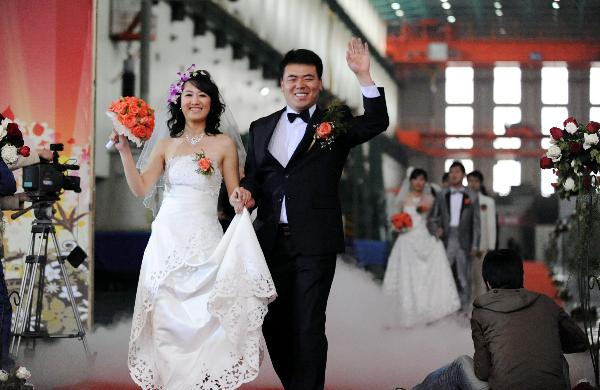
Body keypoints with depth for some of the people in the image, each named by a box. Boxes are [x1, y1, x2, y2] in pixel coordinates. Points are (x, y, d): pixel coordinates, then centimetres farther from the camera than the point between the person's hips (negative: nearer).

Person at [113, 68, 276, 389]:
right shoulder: (166, 146, 11)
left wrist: (240, 199, -15)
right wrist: (124, 151, -3)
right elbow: (140, 189, 4)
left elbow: (235, 197, 7)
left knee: (205, 316, -7)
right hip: (167, 239, 2)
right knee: (165, 315, 0)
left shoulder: (224, 145, 5)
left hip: (206, 242, -2)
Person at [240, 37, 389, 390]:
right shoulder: (261, 129, 14)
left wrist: (364, 76, -22)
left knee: (308, 327, -4)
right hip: (271, 240, 4)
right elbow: (252, 177, 14)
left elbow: (376, 124, -13)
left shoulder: (335, 123, 3)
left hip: (314, 242, -4)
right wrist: (246, 192, -8)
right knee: (275, 326, 10)